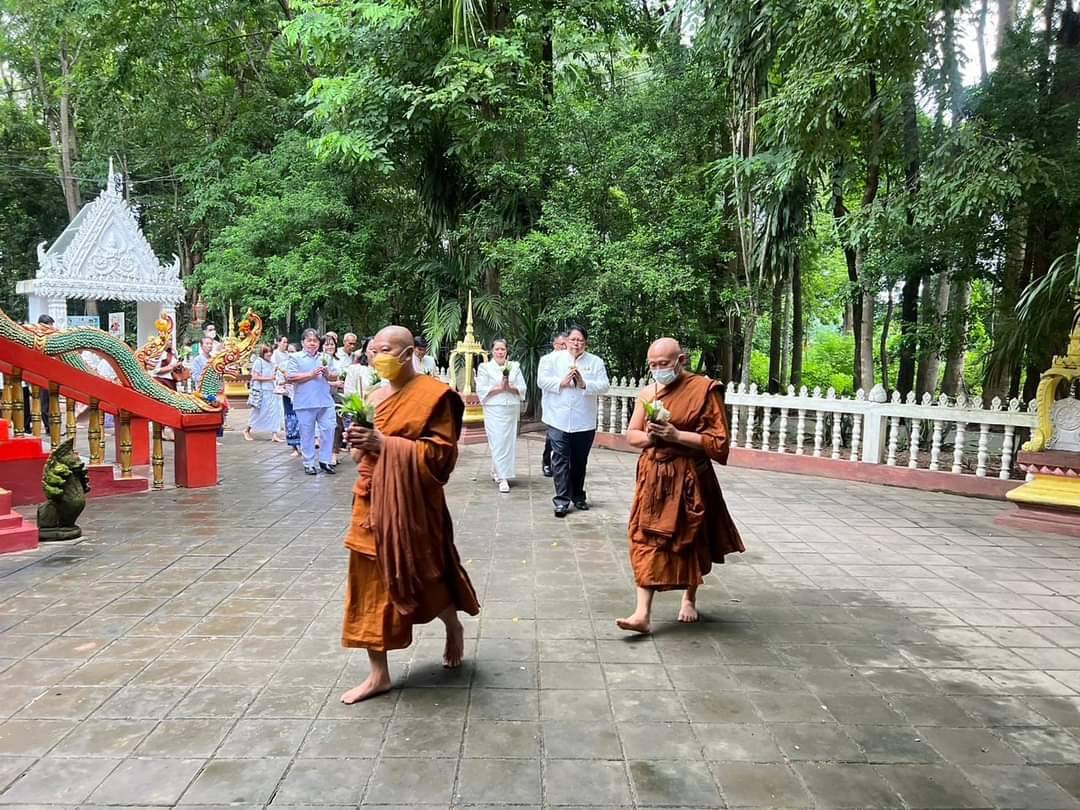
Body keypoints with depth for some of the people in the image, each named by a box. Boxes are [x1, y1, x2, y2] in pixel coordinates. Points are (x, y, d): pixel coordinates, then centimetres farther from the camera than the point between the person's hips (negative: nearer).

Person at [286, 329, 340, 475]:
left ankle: (324, 460, 13)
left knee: (328, 429, 0)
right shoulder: (295, 357, 2)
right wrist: (311, 374, -12)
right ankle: (308, 463, 13)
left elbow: (334, 377, 15)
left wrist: (328, 373, -7)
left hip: (325, 401, 3)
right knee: (307, 433, 3)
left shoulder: (325, 357, 15)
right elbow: (290, 377, -8)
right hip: (305, 403, -3)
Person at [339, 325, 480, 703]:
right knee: (371, 584, 8)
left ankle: (454, 627, 43)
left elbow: (441, 452, -17)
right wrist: (359, 442, -5)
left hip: (411, 504, -6)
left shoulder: (433, 394, -11)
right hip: (372, 502, 6)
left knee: (425, 575, 10)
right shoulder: (375, 396, 10)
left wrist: (385, 443, -23)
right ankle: (379, 674, 20)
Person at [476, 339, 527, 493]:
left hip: (512, 409, 4)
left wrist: (511, 387, -12)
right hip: (494, 409, -3)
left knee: (509, 442, 7)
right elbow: (481, 390, -4)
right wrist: (499, 388, -14)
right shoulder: (485, 367, 2)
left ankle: (496, 471, 26)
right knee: (498, 443, -10)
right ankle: (503, 478, -9)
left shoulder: (514, 367, 10)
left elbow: (522, 388, 7)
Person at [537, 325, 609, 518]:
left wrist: (584, 384, -17)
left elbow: (604, 386, -3)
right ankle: (562, 500, -4)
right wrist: (561, 382, -13)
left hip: (584, 421, 1)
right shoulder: (554, 358, 6)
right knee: (560, 459, -6)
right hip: (559, 420, -1)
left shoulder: (595, 362, 5)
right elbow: (542, 381, 0)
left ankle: (578, 496, 26)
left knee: (580, 461, 12)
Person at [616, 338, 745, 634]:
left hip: (688, 479, -4)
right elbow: (631, 435, 10)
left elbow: (719, 442, -14)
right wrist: (650, 436, -12)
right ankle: (643, 613, 0)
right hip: (652, 477, 4)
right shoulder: (647, 392, 5)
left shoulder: (705, 390, -11)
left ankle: (689, 598, 37)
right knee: (647, 542, -2)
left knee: (689, 541, 13)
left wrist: (676, 435, -21)